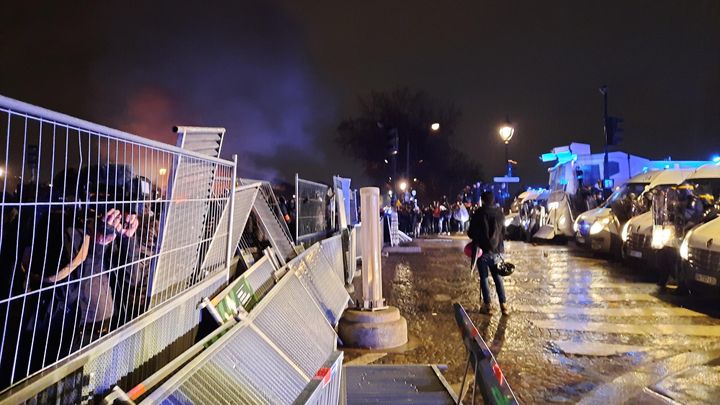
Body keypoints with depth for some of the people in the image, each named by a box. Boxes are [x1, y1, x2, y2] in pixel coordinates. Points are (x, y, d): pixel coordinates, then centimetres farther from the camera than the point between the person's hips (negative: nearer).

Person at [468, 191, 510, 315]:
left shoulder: (479, 213, -10)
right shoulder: (500, 213, 1)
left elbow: (471, 232, -7)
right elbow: (503, 231, 10)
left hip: (482, 249, -3)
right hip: (496, 250, 3)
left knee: (484, 278, 5)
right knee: (498, 277, 11)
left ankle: (487, 305, 6)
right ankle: (504, 305, 10)